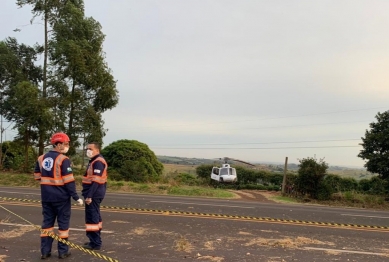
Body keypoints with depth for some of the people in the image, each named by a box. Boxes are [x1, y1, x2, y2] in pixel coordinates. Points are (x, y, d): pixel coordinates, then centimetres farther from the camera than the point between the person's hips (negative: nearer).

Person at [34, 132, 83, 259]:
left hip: (46, 196, 6)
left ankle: (45, 251, 16)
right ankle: (63, 251, 11)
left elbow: (37, 176, 14)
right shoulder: (63, 159, -16)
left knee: (47, 222, 13)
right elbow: (69, 181, -18)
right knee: (63, 222, 5)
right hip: (61, 197, -6)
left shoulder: (41, 158, 5)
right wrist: (76, 197, -14)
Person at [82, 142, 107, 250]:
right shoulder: (94, 161, 17)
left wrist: (89, 196, -25)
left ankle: (95, 243, 1)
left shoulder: (98, 162, -17)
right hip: (95, 194, 11)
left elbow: (96, 181, -23)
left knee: (92, 217, -5)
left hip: (94, 194, -11)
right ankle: (96, 241, 28)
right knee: (95, 217, 17)